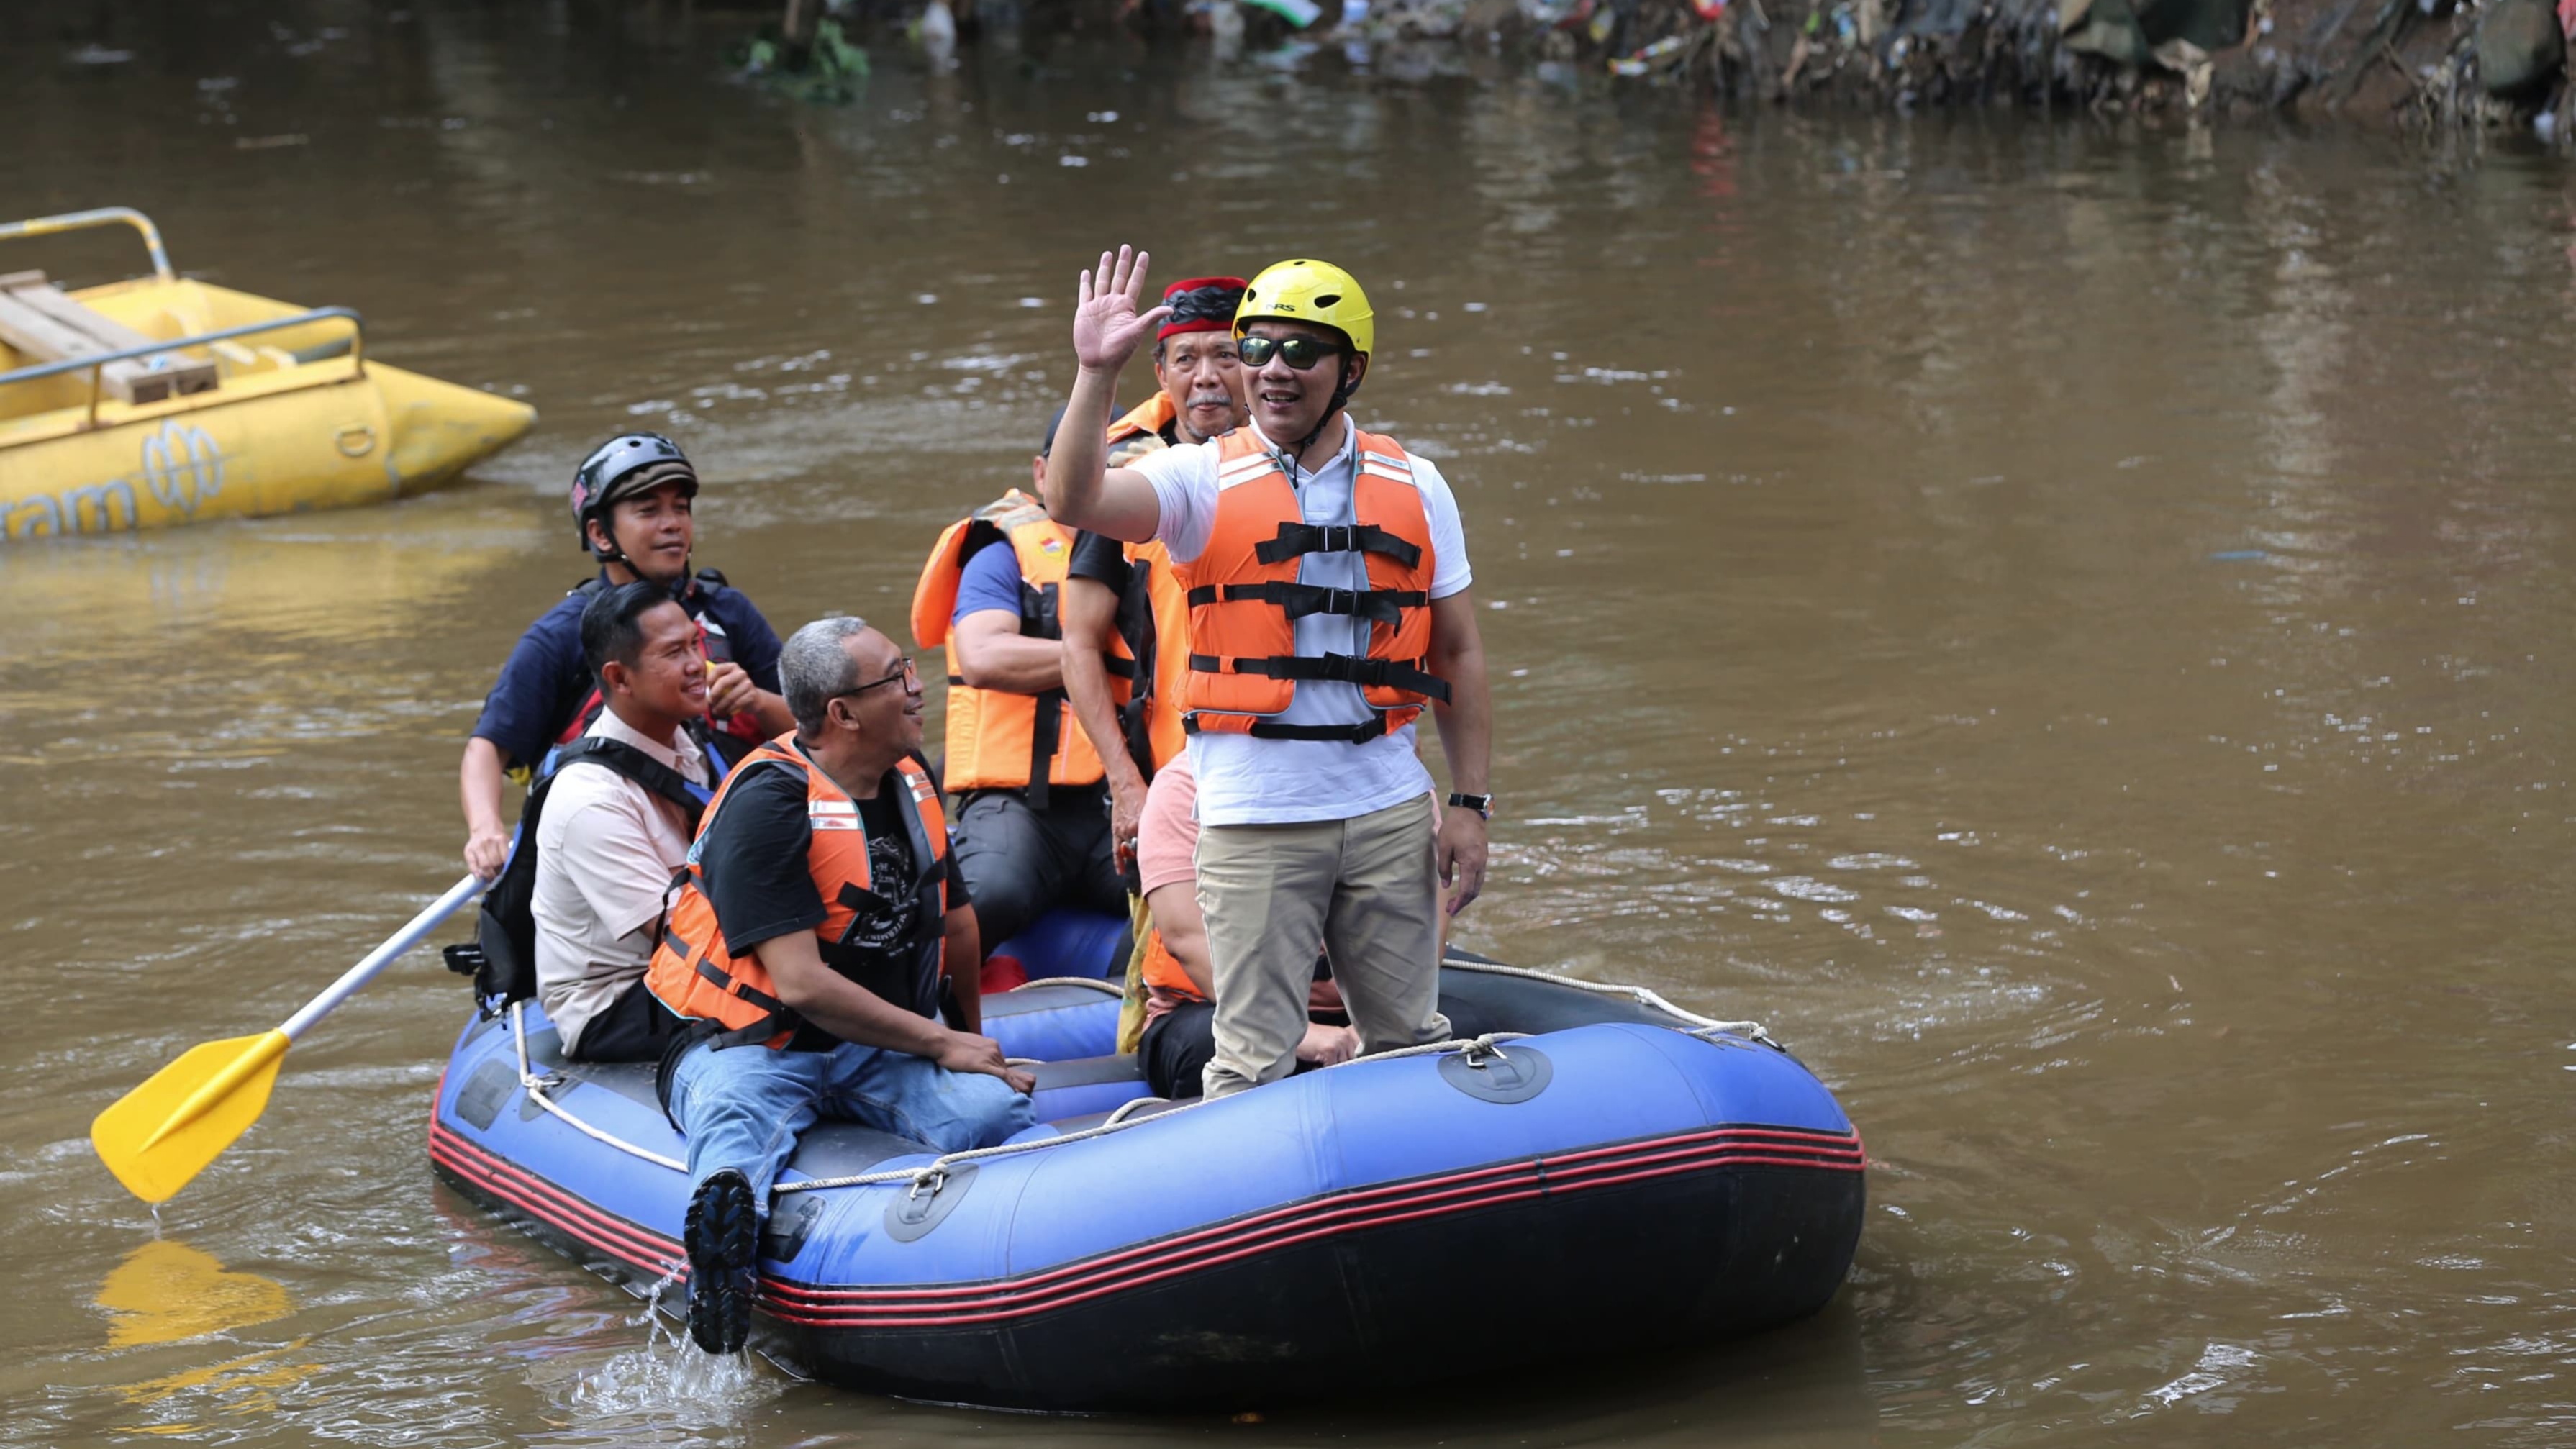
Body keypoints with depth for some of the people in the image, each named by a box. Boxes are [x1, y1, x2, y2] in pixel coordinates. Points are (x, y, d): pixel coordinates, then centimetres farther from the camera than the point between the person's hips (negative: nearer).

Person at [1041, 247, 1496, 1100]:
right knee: (1257, 1060, -2)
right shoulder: (1204, 480, 0)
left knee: (1412, 1044, 11)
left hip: (1390, 809, 3)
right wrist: (1097, 372, -27)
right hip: (1256, 815, -3)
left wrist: (1470, 804, 6)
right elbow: (1074, 502, -18)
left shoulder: (1414, 487, 8)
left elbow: (1458, 654, 11)